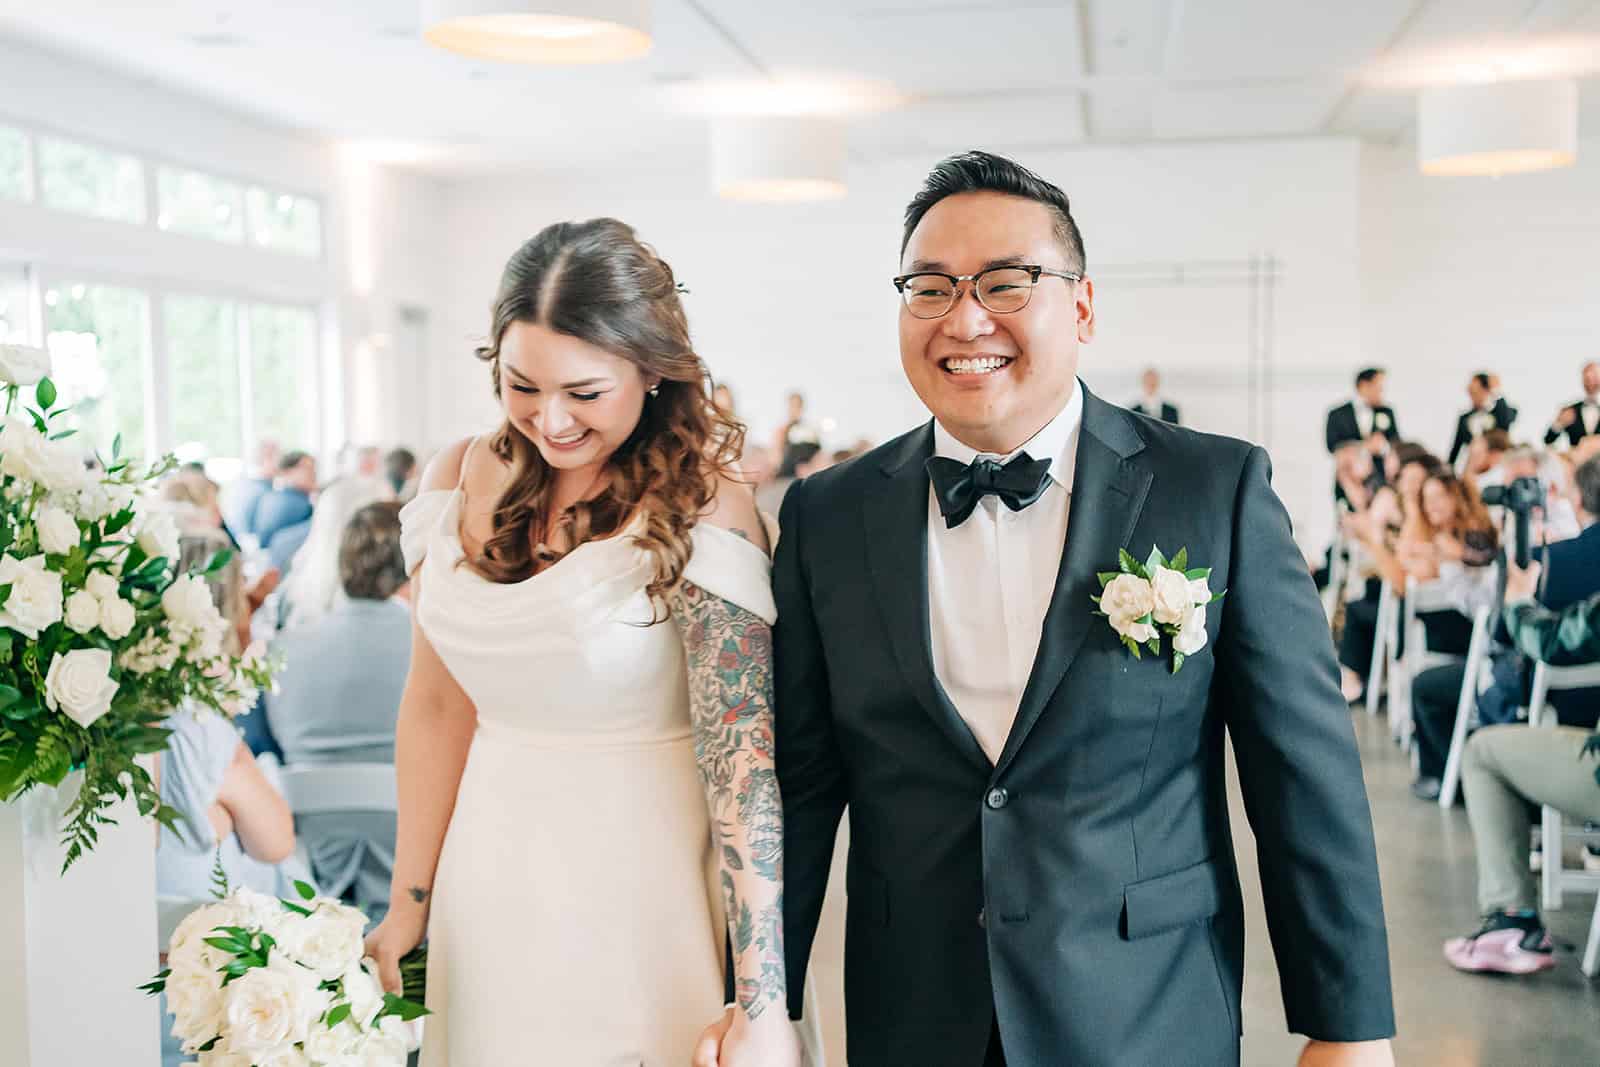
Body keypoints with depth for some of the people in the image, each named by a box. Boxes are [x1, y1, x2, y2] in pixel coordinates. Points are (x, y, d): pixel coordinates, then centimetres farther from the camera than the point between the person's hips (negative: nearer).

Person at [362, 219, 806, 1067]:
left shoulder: (699, 511, -17)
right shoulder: (462, 480, -1)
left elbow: (741, 758, -21)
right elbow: (437, 706, 4)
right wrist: (409, 901, 5)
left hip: (640, 892, -4)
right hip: (489, 885, 5)